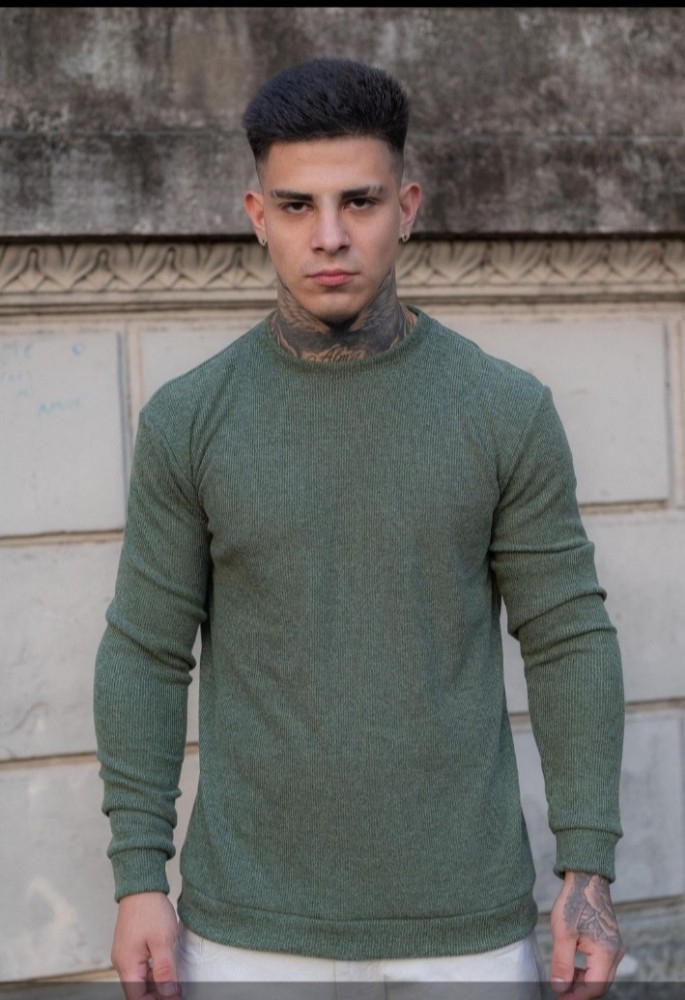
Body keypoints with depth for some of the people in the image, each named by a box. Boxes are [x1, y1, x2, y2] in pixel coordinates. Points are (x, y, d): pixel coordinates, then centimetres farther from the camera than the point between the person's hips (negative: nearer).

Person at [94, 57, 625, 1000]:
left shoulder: (507, 410, -5)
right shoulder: (188, 421, -4)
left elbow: (568, 639, -1)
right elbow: (147, 653, 1)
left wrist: (590, 872, -7)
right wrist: (137, 881, -5)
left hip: (462, 922, 0)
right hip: (251, 923, 0)